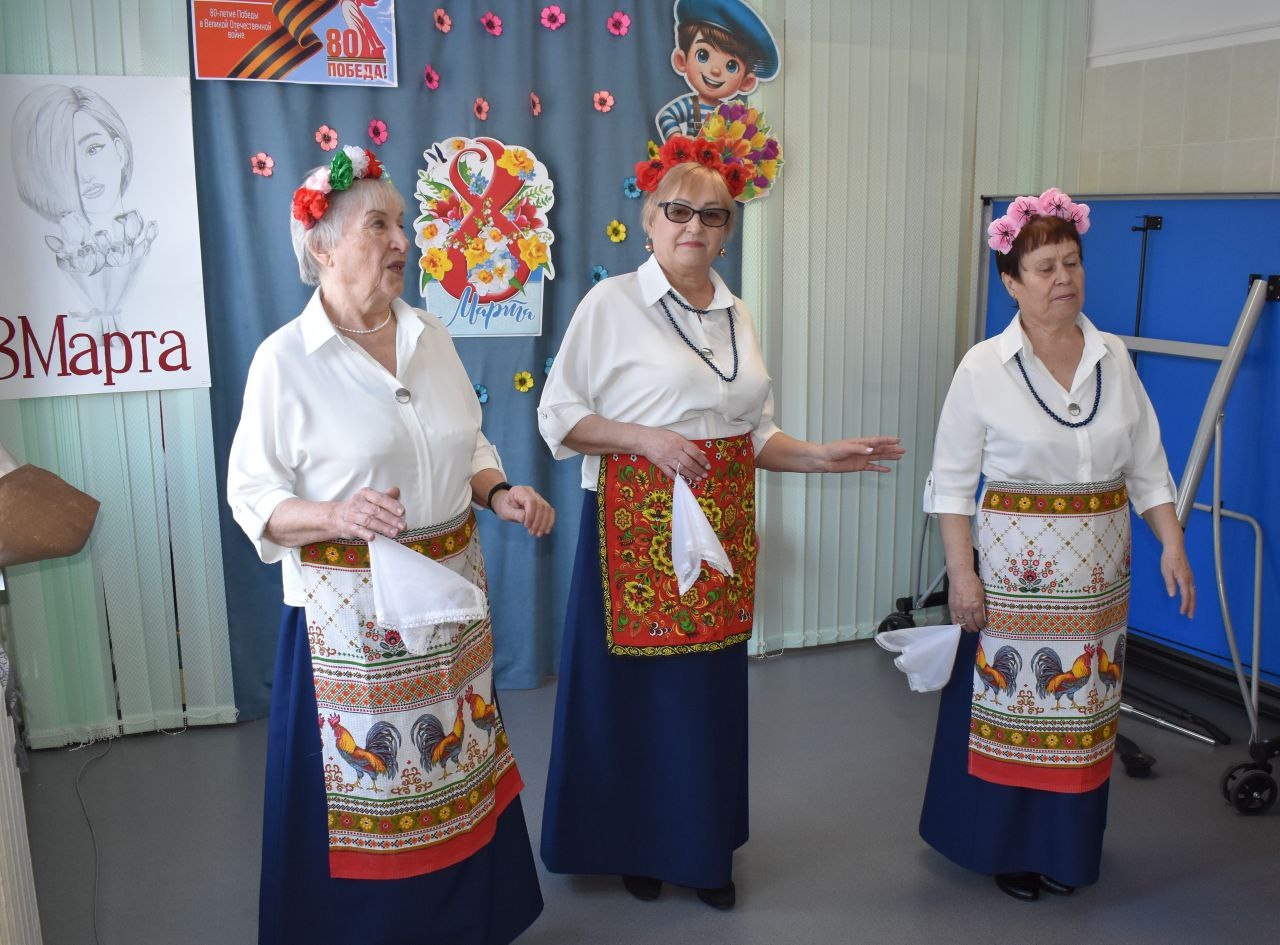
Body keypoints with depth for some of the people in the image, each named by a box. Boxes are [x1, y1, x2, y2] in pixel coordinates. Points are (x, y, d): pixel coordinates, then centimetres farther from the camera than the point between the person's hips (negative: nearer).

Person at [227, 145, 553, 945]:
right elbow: (253, 497, -10)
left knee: (455, 769, 17)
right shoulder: (285, 360, -10)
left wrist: (499, 494, -4)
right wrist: (336, 517, -27)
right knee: (366, 785, 7)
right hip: (352, 613, -5)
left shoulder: (431, 338, 6)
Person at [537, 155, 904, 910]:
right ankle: (633, 846, 27)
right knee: (635, 691, 5)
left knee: (713, 690, 12)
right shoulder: (612, 302, -6)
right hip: (638, 529, -5)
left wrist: (820, 456, 1)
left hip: (722, 531, 5)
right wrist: (646, 438, -19)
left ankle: (705, 848, 30)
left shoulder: (737, 314, 11)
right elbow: (559, 416, -7)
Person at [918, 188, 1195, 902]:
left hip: (1099, 570, 4)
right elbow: (953, 481, -6)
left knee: (1082, 704, 13)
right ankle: (1007, 843, 25)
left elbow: (1148, 465, 8)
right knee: (1012, 702, 5)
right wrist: (961, 573, -10)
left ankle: (1066, 847, 31)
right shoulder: (984, 368, -8)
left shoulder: (1114, 359, 3)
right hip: (1016, 567, -4)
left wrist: (1173, 544, -1)